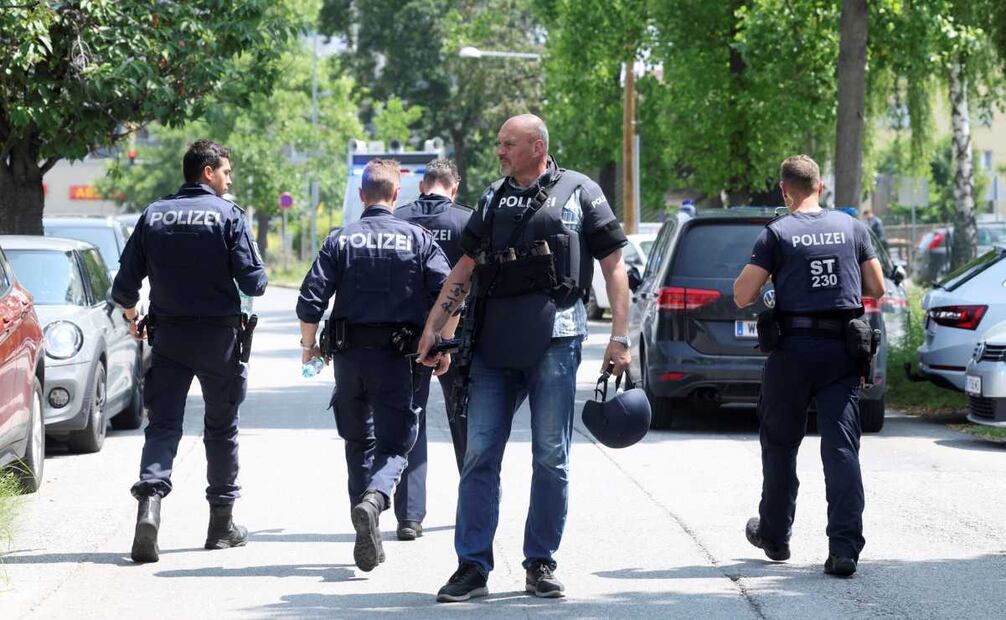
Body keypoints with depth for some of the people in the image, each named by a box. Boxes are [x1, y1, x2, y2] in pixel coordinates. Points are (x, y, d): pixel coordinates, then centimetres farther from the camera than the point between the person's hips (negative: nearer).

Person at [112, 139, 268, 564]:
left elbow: (124, 286, 4)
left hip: (168, 337, 2)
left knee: (163, 425, 2)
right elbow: (252, 281, -12)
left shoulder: (154, 215, 4)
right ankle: (222, 523, 18)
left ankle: (150, 502, -23)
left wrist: (132, 317, 23)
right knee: (221, 428, 11)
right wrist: (258, 281, 12)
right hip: (218, 337, -2)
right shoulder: (227, 215, -7)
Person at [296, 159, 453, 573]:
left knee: (358, 442, 16)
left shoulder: (341, 240, 2)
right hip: (396, 355, -2)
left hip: (349, 355, 2)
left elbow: (310, 302, -4)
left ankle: (368, 540, 16)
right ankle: (374, 498, -28)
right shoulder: (417, 239, 1)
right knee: (394, 444, 4)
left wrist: (309, 345, 12)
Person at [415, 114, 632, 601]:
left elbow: (614, 267, 3)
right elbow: (465, 269, 21)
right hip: (494, 340, 4)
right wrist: (432, 327, 14)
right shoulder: (492, 199, 16)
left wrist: (620, 337, -5)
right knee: (479, 455, -1)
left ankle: (541, 563, 11)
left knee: (551, 457, 1)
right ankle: (472, 566, 3)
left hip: (554, 337, -4)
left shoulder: (579, 193, 4)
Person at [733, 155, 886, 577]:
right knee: (841, 446, -3)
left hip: (794, 348, -2)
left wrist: (761, 273, 13)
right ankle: (845, 547, -12)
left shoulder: (777, 234, -4)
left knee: (780, 443, 15)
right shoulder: (851, 227, 6)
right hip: (843, 350, 2)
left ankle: (774, 535, 27)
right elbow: (877, 288, 12)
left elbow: (742, 296, -7)